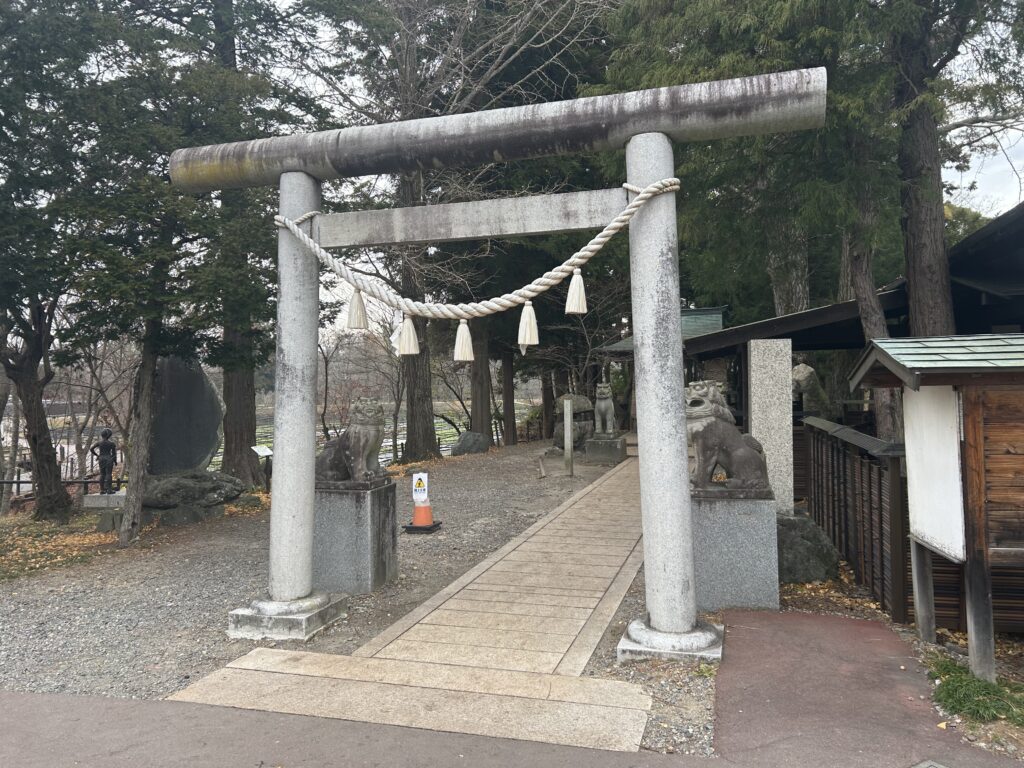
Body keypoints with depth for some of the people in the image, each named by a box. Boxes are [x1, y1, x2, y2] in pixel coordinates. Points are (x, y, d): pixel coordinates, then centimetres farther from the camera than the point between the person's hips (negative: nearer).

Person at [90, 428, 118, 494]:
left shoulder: (99, 443, 3)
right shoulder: (112, 443, -5)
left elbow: (91, 449, 3)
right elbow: (114, 453, -3)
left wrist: (97, 455, 13)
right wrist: (115, 461, 6)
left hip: (101, 459, 4)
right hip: (109, 459, -4)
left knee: (102, 474, 8)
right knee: (108, 474, -4)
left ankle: (102, 489, 8)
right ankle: (109, 489, -6)